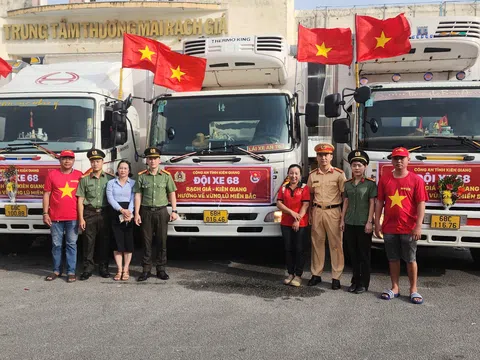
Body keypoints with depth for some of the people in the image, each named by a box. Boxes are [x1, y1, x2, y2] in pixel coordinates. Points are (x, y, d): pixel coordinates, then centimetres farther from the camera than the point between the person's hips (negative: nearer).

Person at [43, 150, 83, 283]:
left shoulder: (79, 175, 4)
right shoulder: (52, 174, 4)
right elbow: (46, 194, 5)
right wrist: (45, 213, -2)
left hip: (73, 217, 0)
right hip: (55, 217, 0)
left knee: (71, 244, 4)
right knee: (56, 245, 8)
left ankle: (71, 271, 8)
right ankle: (56, 270, 19)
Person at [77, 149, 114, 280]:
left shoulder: (110, 179, 6)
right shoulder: (85, 179, 6)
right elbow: (80, 200, 3)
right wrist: (81, 218, -4)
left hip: (105, 214, 0)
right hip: (89, 214, 0)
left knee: (104, 241, 6)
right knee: (88, 241, 1)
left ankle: (103, 267, 16)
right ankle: (88, 268, 9)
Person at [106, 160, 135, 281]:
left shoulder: (133, 183, 7)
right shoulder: (111, 183, 9)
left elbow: (133, 199, -5)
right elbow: (110, 199, -4)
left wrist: (129, 212, -21)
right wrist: (121, 210, -19)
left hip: (129, 214, -1)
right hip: (115, 214, 1)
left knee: (128, 242, 0)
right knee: (117, 242, 0)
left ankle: (126, 269, 8)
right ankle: (119, 270, 6)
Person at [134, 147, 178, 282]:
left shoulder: (166, 176, 3)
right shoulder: (141, 176, 3)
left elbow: (172, 194, 5)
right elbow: (138, 196, 2)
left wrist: (174, 211, -2)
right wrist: (136, 213, -4)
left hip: (161, 211, 0)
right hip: (146, 212, 0)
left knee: (161, 242, 3)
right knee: (147, 241, 3)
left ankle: (161, 269, 12)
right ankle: (146, 269, 10)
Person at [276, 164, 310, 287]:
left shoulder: (304, 188, -1)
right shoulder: (283, 188, 9)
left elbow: (305, 205, -8)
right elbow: (279, 203, 0)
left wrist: (298, 220, -16)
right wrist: (292, 212, -13)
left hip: (301, 224, -3)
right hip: (286, 223, 3)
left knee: (299, 249, 0)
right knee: (288, 249, 8)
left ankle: (298, 275, 7)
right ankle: (290, 274, 17)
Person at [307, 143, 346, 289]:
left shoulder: (339, 174, -2)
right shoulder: (312, 175, 9)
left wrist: (344, 215, -6)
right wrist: (310, 213, 9)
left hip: (333, 212, -3)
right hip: (317, 211, 3)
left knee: (335, 244, -1)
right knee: (317, 243, 8)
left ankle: (336, 277, 5)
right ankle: (316, 274, 17)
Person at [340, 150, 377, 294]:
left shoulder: (370, 184, -3)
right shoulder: (347, 184, 10)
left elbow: (372, 204, -5)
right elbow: (346, 202, 13)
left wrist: (369, 222, -11)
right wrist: (342, 220, 8)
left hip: (363, 223, -4)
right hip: (349, 223, 4)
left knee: (364, 254, 2)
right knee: (353, 253, 10)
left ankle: (364, 283, 11)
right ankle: (355, 281, 20)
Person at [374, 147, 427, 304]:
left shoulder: (416, 180, -3)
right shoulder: (384, 179, 4)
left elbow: (421, 204, -6)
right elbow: (379, 202, 7)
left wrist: (418, 226, -13)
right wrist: (377, 223, 2)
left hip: (408, 228, -2)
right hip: (389, 228, 3)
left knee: (411, 260, 6)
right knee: (393, 259, 11)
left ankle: (413, 290, 18)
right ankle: (395, 288, 22)